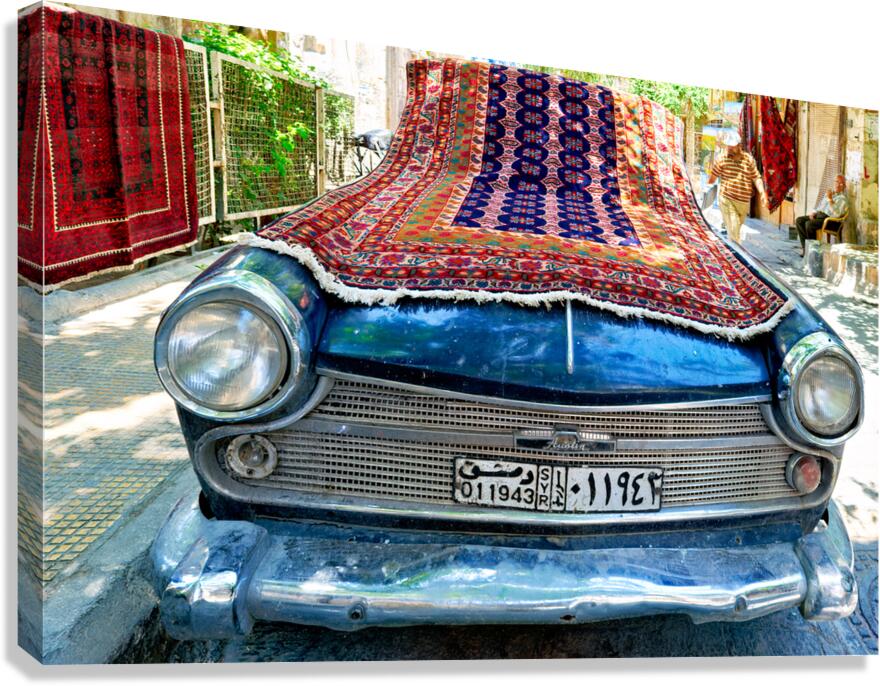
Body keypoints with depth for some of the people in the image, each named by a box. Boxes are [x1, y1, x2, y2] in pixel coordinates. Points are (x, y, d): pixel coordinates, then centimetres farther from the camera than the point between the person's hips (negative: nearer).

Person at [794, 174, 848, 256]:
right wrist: (814, 212, 7)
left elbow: (836, 214, -22)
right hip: (819, 214, 9)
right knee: (799, 220, -11)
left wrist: (830, 199, -23)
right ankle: (805, 246, -14)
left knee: (809, 224, -32)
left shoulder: (843, 198, -8)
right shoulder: (830, 192, 18)